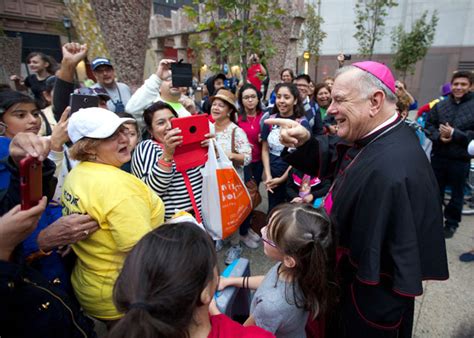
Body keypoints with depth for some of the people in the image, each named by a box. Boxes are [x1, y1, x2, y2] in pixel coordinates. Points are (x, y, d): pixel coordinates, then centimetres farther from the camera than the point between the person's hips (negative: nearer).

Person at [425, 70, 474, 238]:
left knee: (457, 193, 12)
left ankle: (452, 223, 30)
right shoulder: (440, 105, 3)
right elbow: (429, 125, 5)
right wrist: (438, 136, -13)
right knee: (436, 191, 17)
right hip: (438, 156, 3)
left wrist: (454, 134, -20)